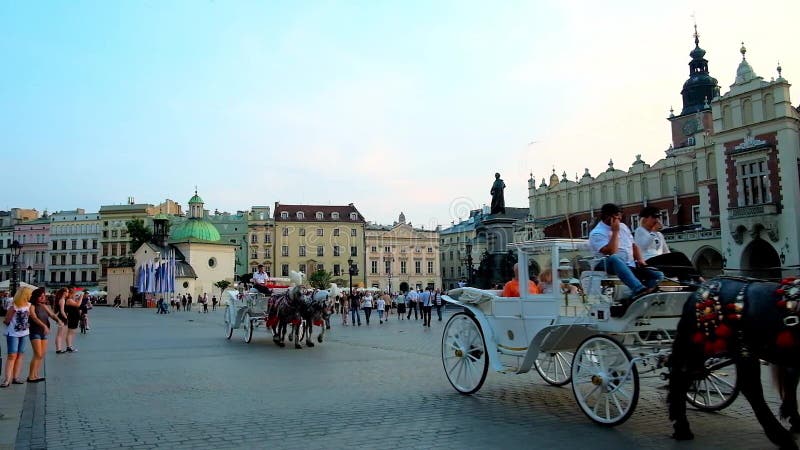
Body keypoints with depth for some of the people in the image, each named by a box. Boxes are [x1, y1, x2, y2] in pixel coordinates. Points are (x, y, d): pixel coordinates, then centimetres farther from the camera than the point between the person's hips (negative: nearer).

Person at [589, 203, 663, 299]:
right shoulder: (597, 233, -8)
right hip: (607, 265, -7)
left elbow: (633, 245, 21)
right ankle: (639, 289, -56)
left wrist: (640, 259, 3)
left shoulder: (622, 226, 16)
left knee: (658, 275, -10)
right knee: (614, 259, -42)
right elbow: (611, 252, -22)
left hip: (630, 266, 7)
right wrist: (615, 232, -15)